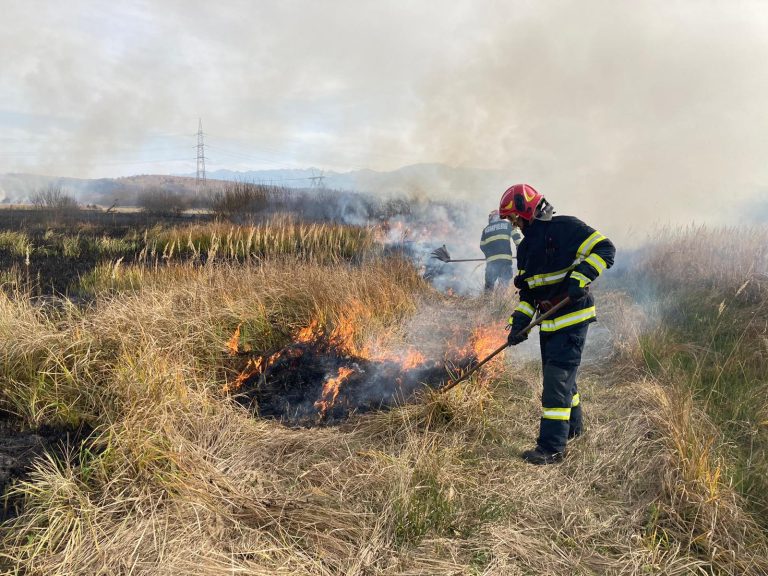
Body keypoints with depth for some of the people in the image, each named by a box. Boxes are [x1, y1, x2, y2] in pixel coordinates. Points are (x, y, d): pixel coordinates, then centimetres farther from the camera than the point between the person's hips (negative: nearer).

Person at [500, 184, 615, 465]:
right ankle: (572, 426, 38)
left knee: (558, 377, -10)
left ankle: (552, 446, -5)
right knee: (557, 375, 17)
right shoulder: (526, 247, 15)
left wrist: (580, 277, -25)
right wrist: (520, 322, 2)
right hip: (548, 322, 8)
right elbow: (527, 292, 15)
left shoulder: (565, 228, -10)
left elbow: (605, 249, -16)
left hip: (573, 317, -8)